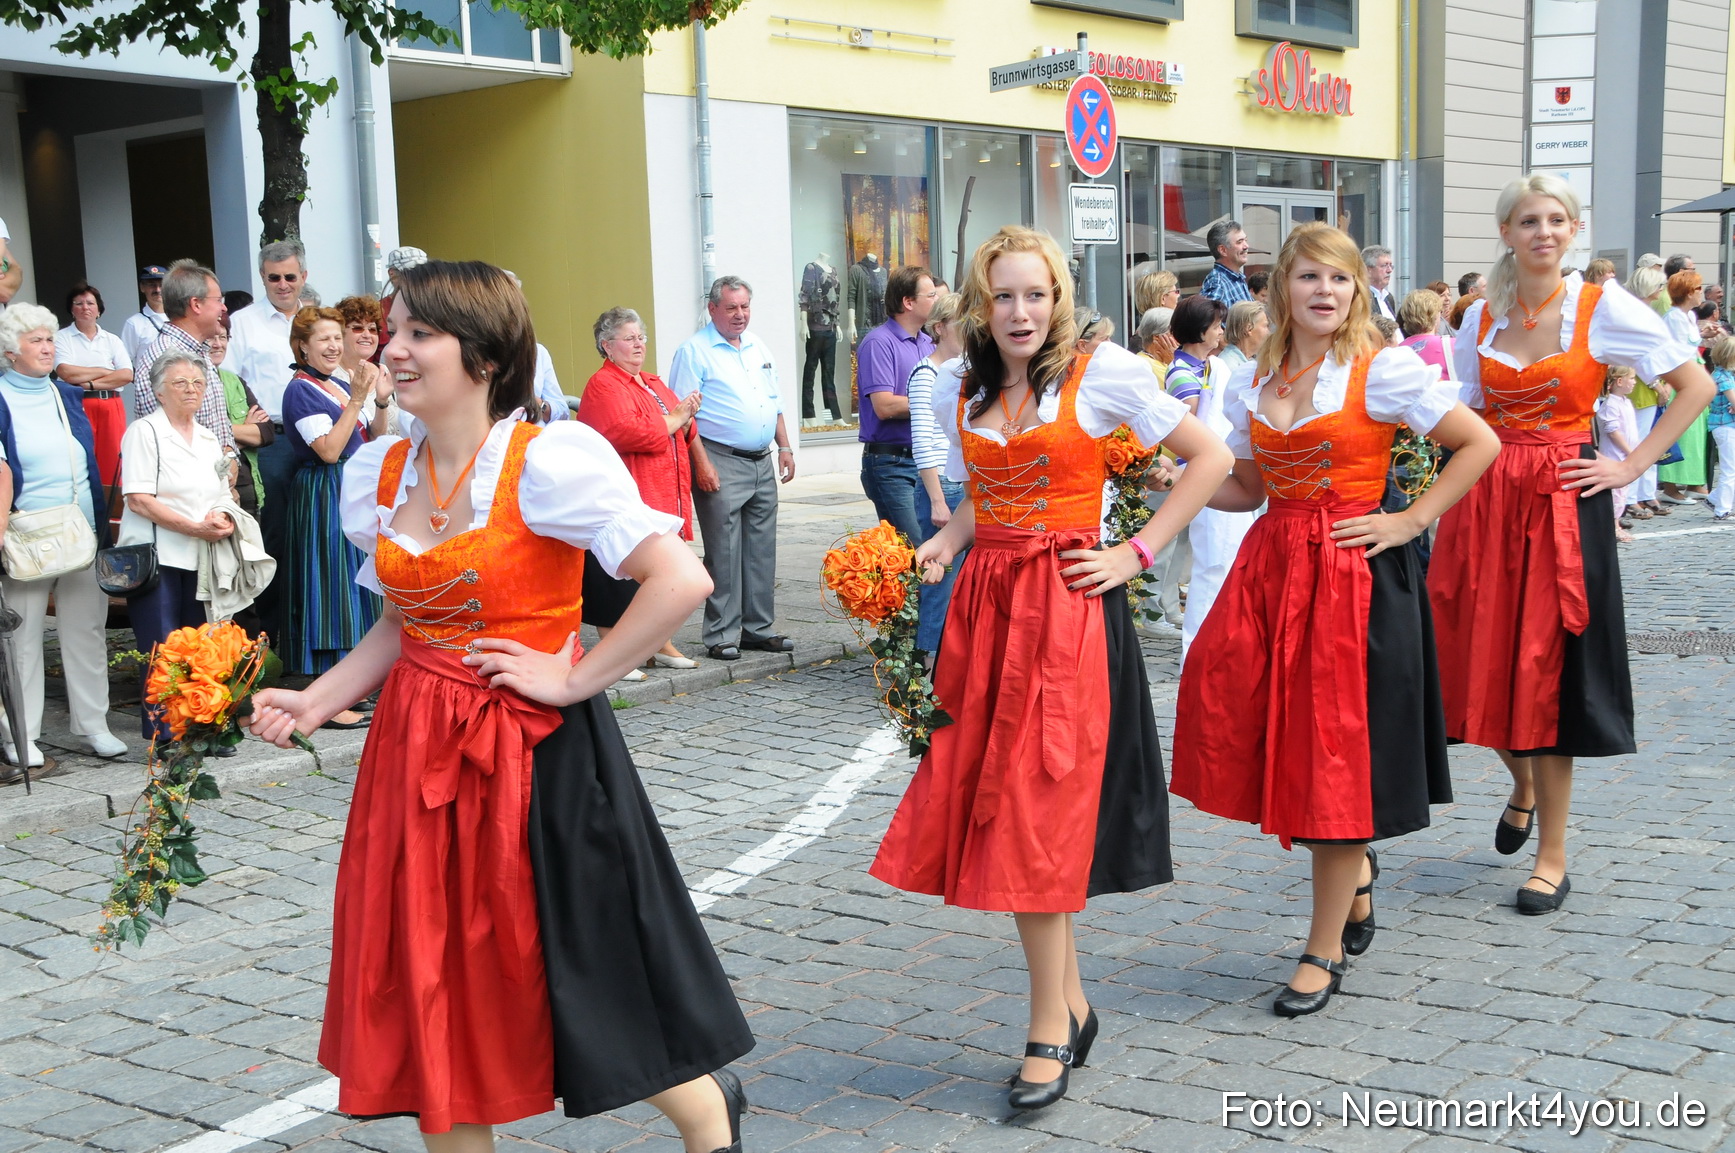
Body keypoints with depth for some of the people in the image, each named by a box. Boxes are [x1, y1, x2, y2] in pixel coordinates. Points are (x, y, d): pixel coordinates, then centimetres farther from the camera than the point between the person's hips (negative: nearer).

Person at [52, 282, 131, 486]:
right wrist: (105, 371, -2)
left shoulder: (112, 340, 14)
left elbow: (127, 375, 1)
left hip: (111, 407, 2)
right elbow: (66, 373, -9)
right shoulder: (61, 338, 6)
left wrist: (90, 384, -9)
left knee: (112, 465, -3)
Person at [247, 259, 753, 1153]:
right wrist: (315, 703, 4)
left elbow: (681, 581, -23)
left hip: (536, 753, -6)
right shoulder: (377, 473, 6)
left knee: (575, 979, 5)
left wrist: (573, 679, -18)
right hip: (416, 749, 6)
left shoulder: (546, 461, -15)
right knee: (429, 991, 10)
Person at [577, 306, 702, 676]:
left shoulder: (653, 383, 20)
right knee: (619, 580, -5)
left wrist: (687, 419, -1)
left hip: (663, 501, 9)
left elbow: (678, 436, 22)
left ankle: (663, 646, 24)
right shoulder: (603, 385, -10)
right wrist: (674, 418, -12)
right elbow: (629, 432, -23)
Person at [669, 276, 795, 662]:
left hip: (762, 462, 7)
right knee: (724, 554, -5)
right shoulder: (694, 351, -6)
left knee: (762, 551, 9)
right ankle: (722, 635, 1)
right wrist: (702, 464, -18)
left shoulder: (759, 348, 16)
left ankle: (759, 628, 18)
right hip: (722, 463, -7)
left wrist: (784, 447, 12)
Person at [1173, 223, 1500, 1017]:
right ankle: (1352, 867, 32)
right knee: (1253, 732, 3)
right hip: (1271, 565, 5)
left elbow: (1480, 444, -6)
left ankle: (1325, 948, 12)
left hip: (1353, 572, -5)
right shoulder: (1250, 383, 9)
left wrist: (1410, 521, -9)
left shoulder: (1382, 370, -6)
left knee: (1337, 751, 0)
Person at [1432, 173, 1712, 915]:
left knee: (1549, 671, -3)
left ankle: (1552, 857, 7)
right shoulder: (1481, 318, 9)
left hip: (1565, 503, -4)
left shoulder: (1603, 309, -3)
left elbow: (1696, 385, -2)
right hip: (1486, 502, 4)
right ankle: (1523, 787, 37)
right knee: (1485, 664, 5)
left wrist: (1632, 465, -6)